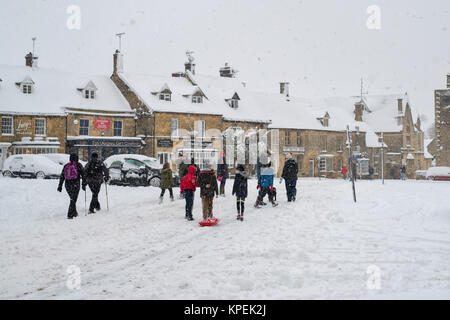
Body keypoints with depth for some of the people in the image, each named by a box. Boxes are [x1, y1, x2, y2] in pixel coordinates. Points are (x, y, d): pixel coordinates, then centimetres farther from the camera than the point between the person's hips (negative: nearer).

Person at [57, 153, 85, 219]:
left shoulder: (66, 166, 9)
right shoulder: (78, 165, 0)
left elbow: (62, 176, 9)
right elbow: (83, 175, -5)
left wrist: (60, 186, 12)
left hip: (67, 185, 4)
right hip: (75, 184, -4)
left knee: (73, 199, 22)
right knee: (73, 200, -2)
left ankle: (74, 213, 30)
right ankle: (70, 215, -10)